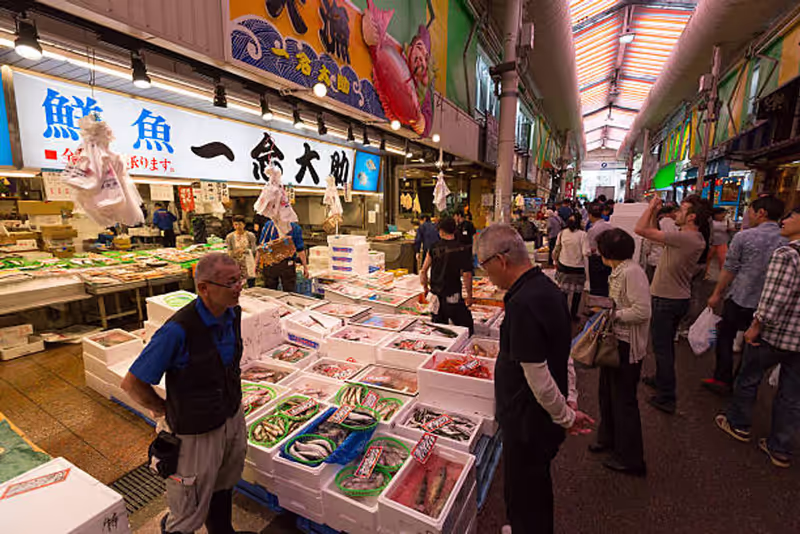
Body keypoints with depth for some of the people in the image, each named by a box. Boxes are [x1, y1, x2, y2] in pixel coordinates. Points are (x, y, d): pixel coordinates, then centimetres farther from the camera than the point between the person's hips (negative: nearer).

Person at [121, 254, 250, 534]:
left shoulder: (233, 313, -8)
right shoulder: (178, 331, -30)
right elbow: (131, 384, -19)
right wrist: (166, 412, -7)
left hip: (233, 419, 6)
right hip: (195, 432, -6)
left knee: (223, 487, 30)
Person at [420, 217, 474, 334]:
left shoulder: (434, 247, 1)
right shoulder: (462, 249, -8)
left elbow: (423, 271, 3)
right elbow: (467, 275, -12)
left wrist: (425, 288, 18)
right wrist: (469, 295, -2)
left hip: (436, 295, 5)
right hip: (453, 296, -4)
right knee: (466, 329, 5)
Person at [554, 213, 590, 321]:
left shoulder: (562, 233, -3)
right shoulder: (582, 234, -13)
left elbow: (557, 250, 3)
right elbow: (586, 253, -17)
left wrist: (556, 261, 17)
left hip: (563, 266, 3)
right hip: (577, 267, -3)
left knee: (563, 290, 15)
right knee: (577, 291, 13)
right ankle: (574, 314, 20)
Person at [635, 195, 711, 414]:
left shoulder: (684, 238, -24)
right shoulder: (695, 239, 6)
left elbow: (641, 229, -27)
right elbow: (653, 232, 16)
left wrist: (651, 207, -11)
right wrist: (655, 214, 7)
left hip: (667, 300, -10)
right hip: (679, 298, 10)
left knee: (662, 347, 0)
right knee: (666, 344, 23)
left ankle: (666, 398, 9)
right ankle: (662, 380, 40)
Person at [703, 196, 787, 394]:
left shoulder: (744, 236, -13)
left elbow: (729, 270, -9)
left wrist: (717, 294, 2)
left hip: (739, 300, -4)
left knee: (725, 338, 11)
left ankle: (722, 380, 18)